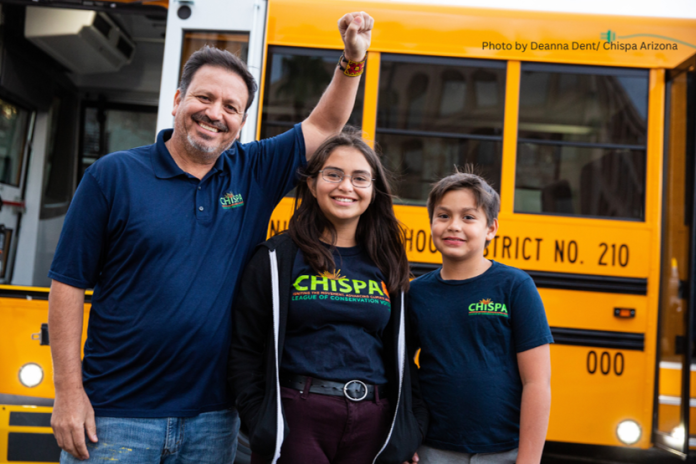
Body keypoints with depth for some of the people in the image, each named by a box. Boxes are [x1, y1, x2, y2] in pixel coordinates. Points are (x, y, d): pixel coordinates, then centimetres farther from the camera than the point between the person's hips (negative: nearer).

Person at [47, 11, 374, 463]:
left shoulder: (254, 175, 5)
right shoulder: (114, 175, -4)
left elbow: (323, 127, 13)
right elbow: (68, 285, -5)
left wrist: (353, 60, 0)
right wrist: (69, 390, -9)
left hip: (212, 419, 3)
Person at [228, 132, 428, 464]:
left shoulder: (387, 266, 9)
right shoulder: (278, 258, -1)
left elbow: (401, 352, 13)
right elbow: (246, 348, -2)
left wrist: (410, 429, 8)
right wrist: (260, 423, -8)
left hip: (371, 424, 3)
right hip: (296, 418, -3)